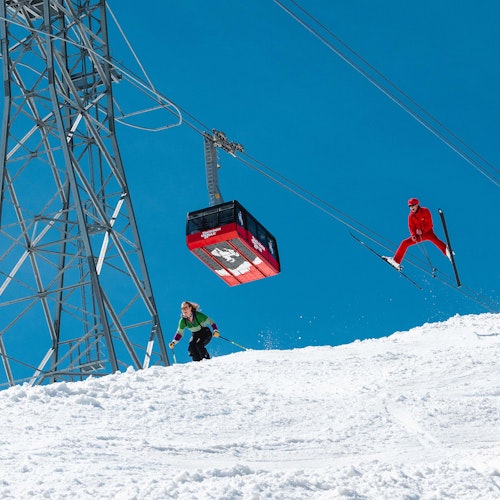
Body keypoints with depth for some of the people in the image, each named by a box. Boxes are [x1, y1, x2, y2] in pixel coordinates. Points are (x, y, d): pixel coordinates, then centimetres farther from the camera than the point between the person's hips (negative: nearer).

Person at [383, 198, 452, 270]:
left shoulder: (425, 211, -10)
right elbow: (411, 227, -1)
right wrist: (413, 235, -21)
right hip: (418, 235, 3)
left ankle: (446, 251, -39)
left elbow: (429, 224, -15)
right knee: (404, 243, -4)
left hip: (427, 232, -3)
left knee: (434, 239, -32)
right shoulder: (411, 216, 2)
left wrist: (422, 231, -29)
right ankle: (396, 261, -1)